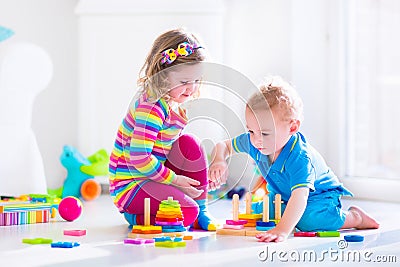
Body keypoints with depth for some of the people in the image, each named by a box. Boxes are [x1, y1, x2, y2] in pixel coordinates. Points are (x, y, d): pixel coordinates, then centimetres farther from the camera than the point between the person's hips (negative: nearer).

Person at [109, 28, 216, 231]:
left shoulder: (172, 102, 7)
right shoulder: (151, 107, -23)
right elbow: (139, 159, -29)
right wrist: (175, 179, -18)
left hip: (151, 176, 10)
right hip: (129, 185, -10)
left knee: (189, 144, -4)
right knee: (187, 213, -24)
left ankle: (200, 210, 4)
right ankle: (134, 216, 0)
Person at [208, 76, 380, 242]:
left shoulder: (299, 158, -40)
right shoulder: (253, 142, -20)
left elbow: (300, 196, -53)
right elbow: (224, 146, -3)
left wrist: (282, 230, -66)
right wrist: (218, 161, -28)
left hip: (319, 196, -7)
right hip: (283, 196, 7)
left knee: (308, 221, -35)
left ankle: (355, 217, -6)